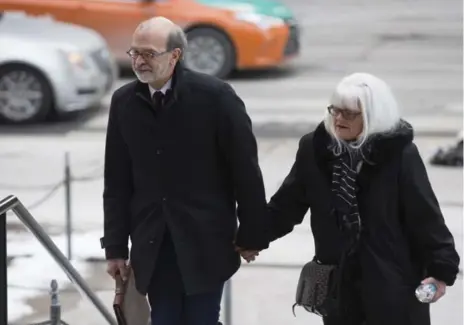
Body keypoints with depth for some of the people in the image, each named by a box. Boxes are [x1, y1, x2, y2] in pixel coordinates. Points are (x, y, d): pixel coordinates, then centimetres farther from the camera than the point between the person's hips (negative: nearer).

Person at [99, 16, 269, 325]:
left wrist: (252, 235, -3)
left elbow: (245, 169, -5)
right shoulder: (124, 102, 3)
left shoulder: (214, 95, -10)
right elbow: (117, 182, 6)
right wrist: (116, 246, 5)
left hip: (205, 243, -3)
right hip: (153, 245, 3)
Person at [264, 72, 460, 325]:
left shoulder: (400, 154, -13)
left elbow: (425, 215, -10)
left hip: (394, 280, -4)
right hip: (339, 280, 4)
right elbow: (286, 204, 6)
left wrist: (441, 269, -13)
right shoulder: (315, 148, -2)